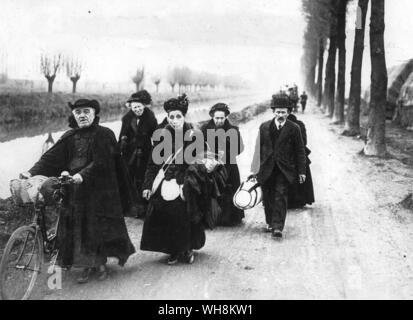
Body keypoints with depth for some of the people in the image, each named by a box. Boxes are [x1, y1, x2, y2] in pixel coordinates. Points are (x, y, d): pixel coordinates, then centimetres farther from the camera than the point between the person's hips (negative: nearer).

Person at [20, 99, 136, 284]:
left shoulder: (105, 135, -4)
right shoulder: (70, 137, 9)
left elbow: (100, 162, -16)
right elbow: (51, 157, 1)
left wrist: (83, 174, -30)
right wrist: (32, 172, -13)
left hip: (99, 189, -4)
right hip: (74, 190, 4)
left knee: (99, 225, 1)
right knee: (77, 228, 4)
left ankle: (101, 263, 20)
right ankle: (87, 266, 17)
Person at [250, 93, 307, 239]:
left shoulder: (294, 128, 1)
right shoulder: (264, 127, 7)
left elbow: (300, 151, 4)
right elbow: (259, 148, 10)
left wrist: (301, 171, 1)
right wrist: (256, 168, 8)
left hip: (284, 170, -3)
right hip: (267, 169, 3)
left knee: (280, 197, -11)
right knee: (267, 197, 9)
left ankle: (278, 227, -11)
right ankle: (270, 223, 27)